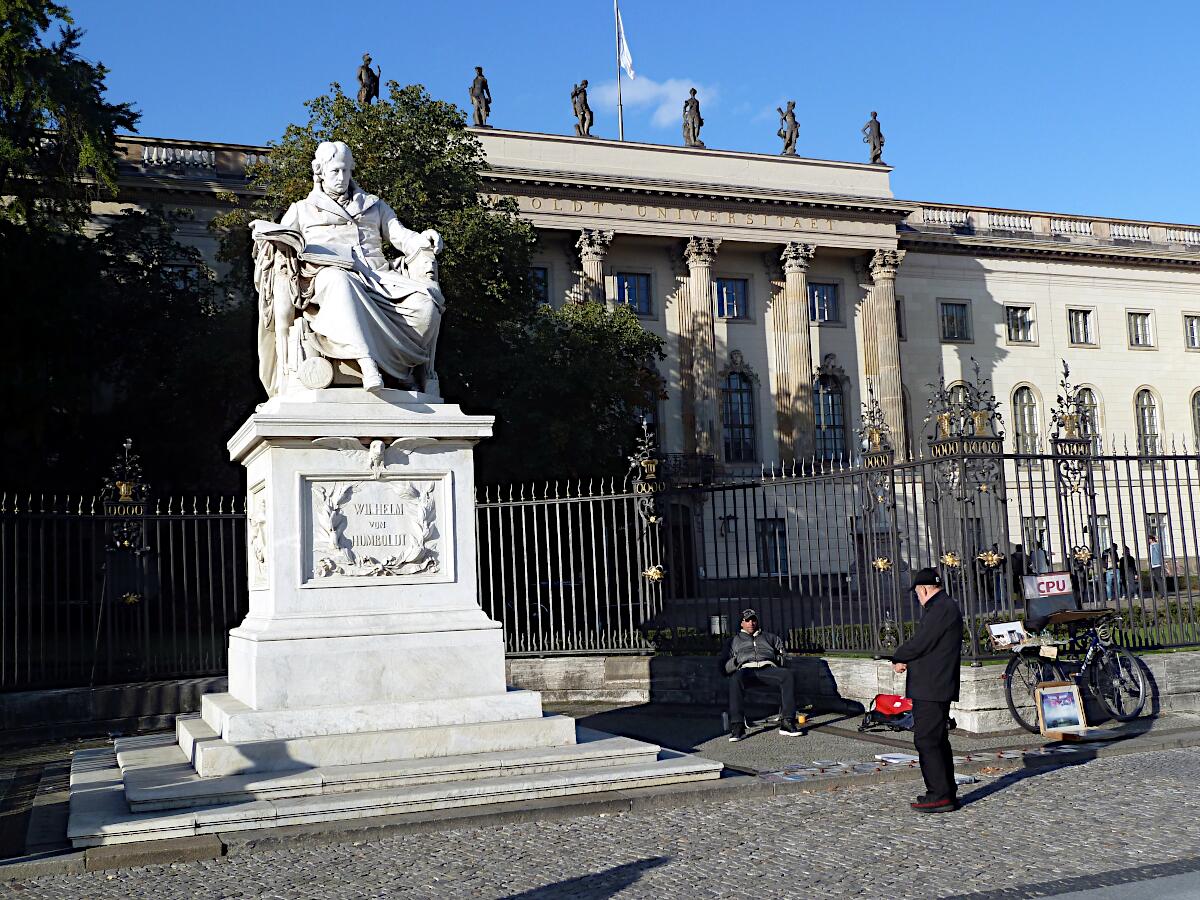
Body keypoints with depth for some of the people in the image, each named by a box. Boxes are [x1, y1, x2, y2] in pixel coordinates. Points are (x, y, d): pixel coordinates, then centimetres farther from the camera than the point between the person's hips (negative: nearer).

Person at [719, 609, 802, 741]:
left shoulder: (769, 637, 37)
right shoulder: (733, 641, 32)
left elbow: (783, 652, 27)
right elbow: (724, 666, 20)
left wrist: (781, 658, 5)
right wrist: (734, 663, 0)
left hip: (768, 667, 1)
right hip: (746, 669, -1)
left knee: (788, 675, -34)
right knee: (735, 679, -40)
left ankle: (787, 722, -37)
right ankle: (737, 726, -43)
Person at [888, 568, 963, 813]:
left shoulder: (941, 609, -15)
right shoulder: (945, 606, 19)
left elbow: (920, 643, -19)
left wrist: (897, 658, -2)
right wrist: (906, 661, 3)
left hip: (931, 689, -11)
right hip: (936, 688, 11)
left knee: (927, 740, -8)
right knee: (938, 740, 15)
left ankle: (940, 795, -6)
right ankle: (947, 793, 22)